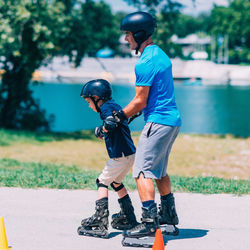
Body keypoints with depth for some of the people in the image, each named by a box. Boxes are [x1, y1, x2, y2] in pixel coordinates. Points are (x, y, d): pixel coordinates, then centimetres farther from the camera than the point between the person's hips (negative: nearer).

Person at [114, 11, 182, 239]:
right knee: (159, 170, 22)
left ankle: (150, 221, -16)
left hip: (158, 122, -10)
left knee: (143, 171, -10)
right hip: (173, 120, 10)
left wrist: (119, 116, -3)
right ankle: (168, 214, 30)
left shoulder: (145, 63, -16)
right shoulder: (161, 55, 15)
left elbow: (141, 102, -15)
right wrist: (130, 113, 19)